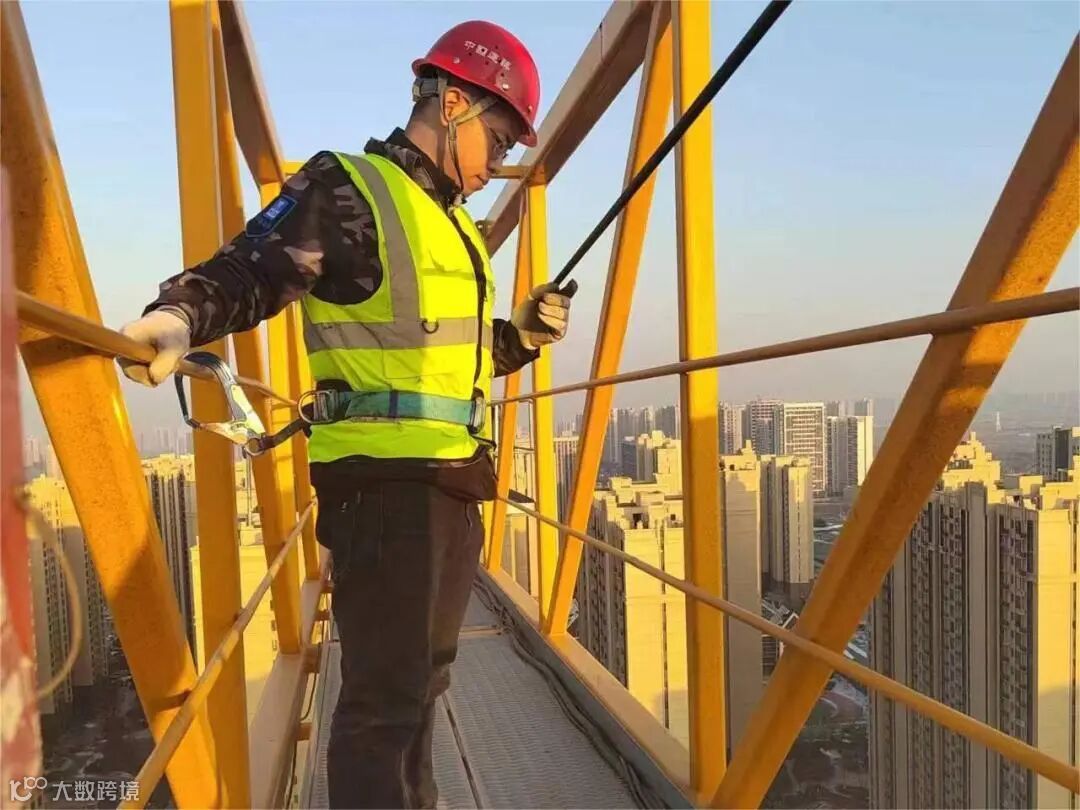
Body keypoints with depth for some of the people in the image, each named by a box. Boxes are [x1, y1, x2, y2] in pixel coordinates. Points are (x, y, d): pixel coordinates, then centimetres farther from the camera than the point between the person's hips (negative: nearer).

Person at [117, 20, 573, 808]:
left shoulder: (453, 222, 19)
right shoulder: (346, 189, -8)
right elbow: (248, 269, -22)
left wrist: (523, 334, 9)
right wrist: (181, 316, -41)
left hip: (451, 482, 9)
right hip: (382, 479, -9)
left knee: (425, 677, 23)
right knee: (385, 693, -5)